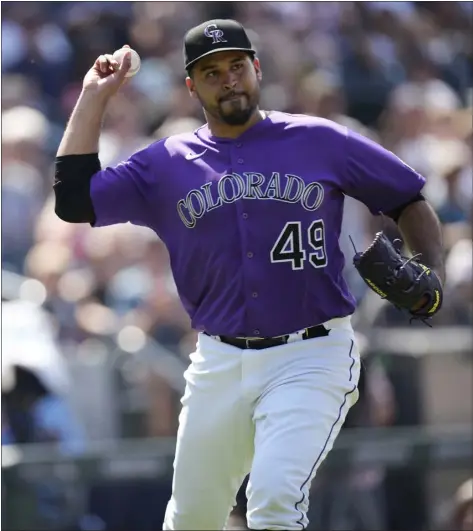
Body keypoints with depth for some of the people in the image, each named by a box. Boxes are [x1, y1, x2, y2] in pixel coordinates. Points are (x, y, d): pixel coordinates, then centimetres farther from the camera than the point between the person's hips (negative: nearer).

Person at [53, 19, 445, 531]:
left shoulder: (320, 141, 3)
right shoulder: (166, 164, 8)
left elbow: (407, 198, 10)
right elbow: (73, 199, 2)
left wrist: (433, 277, -6)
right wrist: (94, 96, 4)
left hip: (311, 355, -4)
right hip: (218, 365, 4)